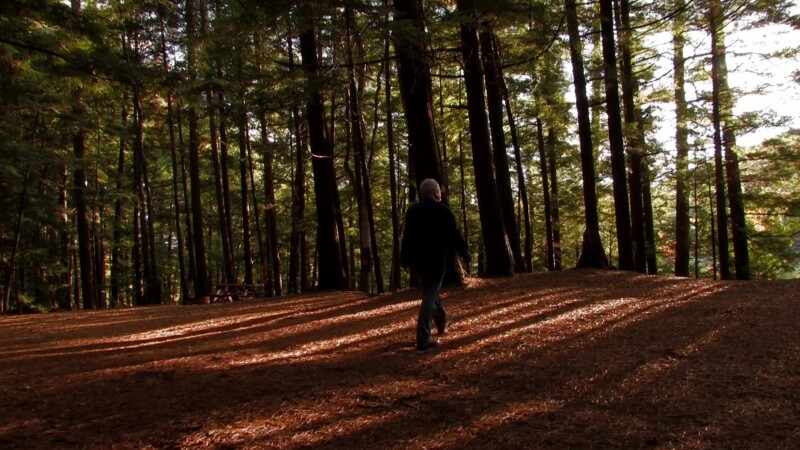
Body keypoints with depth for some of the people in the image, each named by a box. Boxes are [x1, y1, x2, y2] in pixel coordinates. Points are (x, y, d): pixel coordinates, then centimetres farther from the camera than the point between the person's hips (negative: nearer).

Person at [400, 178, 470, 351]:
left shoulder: (412, 210, 9)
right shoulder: (442, 210, -8)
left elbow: (407, 237, 11)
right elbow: (454, 235, -9)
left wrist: (405, 260, 15)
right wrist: (465, 253, 2)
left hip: (417, 260, 7)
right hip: (435, 260, -6)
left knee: (430, 291, 26)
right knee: (430, 296, -6)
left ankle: (442, 320, 42)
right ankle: (423, 338, -11)